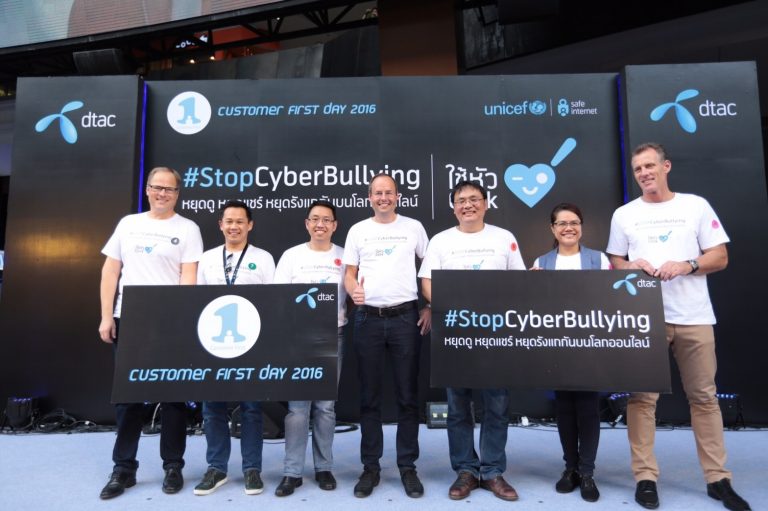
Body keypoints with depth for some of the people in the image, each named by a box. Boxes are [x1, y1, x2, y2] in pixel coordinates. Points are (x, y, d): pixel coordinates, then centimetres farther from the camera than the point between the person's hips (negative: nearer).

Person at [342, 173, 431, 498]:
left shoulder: (413, 227, 6)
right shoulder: (358, 230, 8)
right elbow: (349, 273, 8)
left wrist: (430, 307, 1)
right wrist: (354, 292, -14)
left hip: (405, 317, -1)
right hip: (368, 318, 1)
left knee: (407, 395, 6)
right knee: (369, 396, 8)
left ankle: (407, 467, 19)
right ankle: (370, 467, 20)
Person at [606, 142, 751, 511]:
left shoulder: (696, 205, 7)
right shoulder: (624, 214, 10)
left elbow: (720, 257, 5)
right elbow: (614, 263, 12)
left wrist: (686, 265, -13)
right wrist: (632, 266, -10)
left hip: (694, 317, 0)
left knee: (704, 397, 7)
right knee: (642, 397, 1)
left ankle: (718, 479, 20)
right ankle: (645, 477, 11)